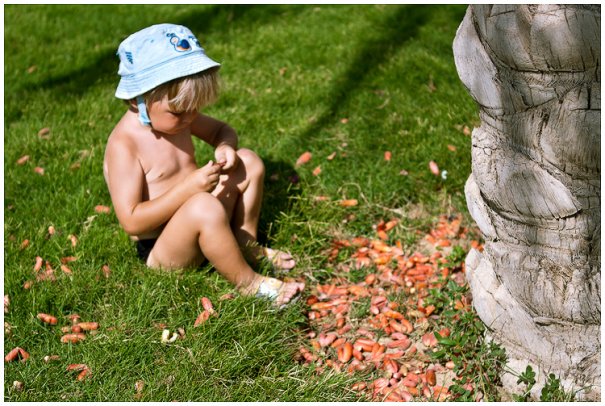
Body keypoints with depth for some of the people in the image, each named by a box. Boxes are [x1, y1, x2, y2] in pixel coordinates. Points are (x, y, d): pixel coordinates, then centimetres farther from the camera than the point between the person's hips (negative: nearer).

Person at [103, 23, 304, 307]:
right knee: (205, 207, -38)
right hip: (160, 251, -8)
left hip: (194, 226, 9)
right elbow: (131, 221, -28)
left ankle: (246, 245, 10)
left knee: (248, 161, 2)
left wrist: (224, 147, -9)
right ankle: (247, 282, -18)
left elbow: (221, 130, 17)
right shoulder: (124, 145, -24)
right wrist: (189, 187, -32)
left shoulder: (176, 116, 0)